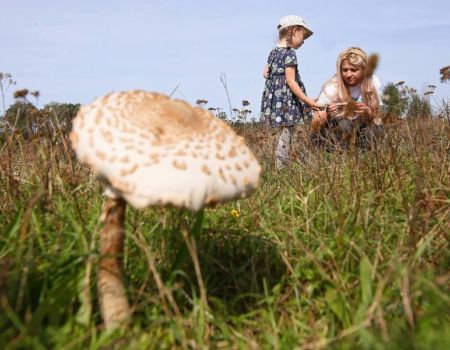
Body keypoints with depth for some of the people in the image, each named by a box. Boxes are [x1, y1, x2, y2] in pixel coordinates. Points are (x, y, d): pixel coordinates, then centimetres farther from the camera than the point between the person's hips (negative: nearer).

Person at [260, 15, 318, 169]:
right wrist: (307, 100, -13)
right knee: (286, 135, -4)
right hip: (286, 99, -9)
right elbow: (291, 81, -15)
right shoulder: (290, 53, -11)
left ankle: (282, 167, 12)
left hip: (274, 96, 9)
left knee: (285, 134, 11)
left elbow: (265, 73, 17)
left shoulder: (273, 52, 14)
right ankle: (281, 168, -2)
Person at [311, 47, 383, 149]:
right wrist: (327, 113, -44)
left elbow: (376, 116, -8)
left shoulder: (373, 82, -13)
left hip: (357, 128, 3)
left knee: (376, 128, -24)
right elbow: (314, 125, -23)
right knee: (344, 125, -32)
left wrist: (366, 111, -31)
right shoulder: (332, 88, -20)